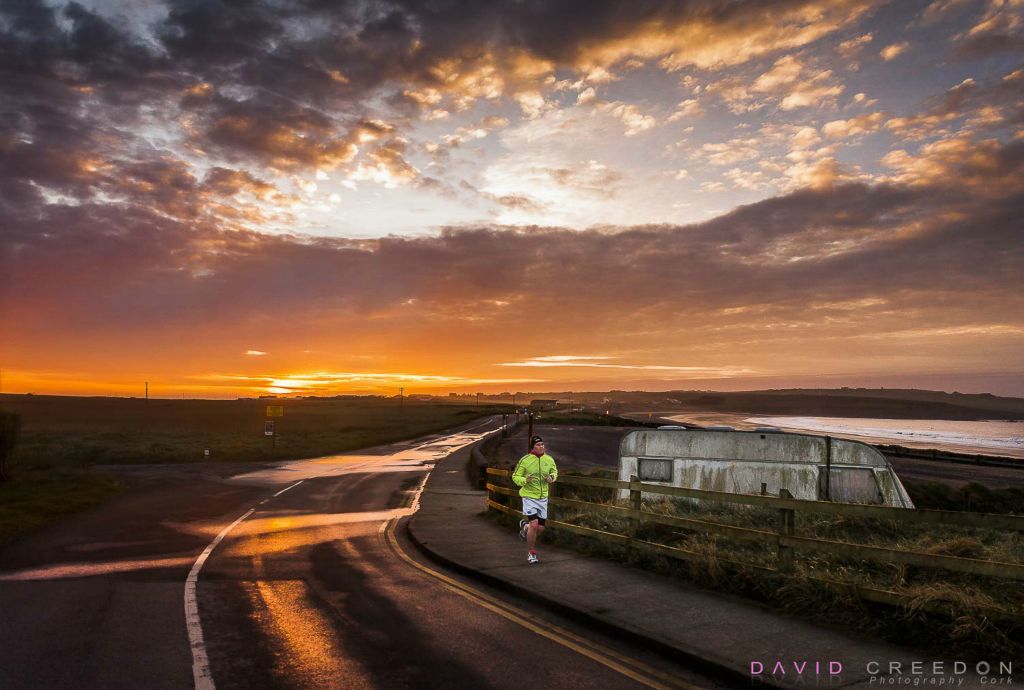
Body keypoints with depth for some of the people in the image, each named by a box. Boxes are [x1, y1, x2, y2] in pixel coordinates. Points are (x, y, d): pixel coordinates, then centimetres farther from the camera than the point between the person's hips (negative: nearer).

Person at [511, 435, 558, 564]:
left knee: (540, 528, 7)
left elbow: (554, 471, 19)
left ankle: (524, 526, 42)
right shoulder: (525, 460, -11)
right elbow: (515, 476, -3)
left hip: (543, 497, 4)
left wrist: (552, 478, -3)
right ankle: (532, 554, 4)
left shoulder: (549, 460, 1)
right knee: (534, 524, -16)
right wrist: (524, 480, -23)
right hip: (529, 496, -4)